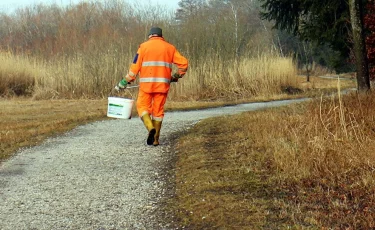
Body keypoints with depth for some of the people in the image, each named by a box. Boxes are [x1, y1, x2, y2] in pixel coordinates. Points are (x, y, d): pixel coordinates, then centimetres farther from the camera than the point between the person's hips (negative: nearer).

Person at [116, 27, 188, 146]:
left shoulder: (144, 46, 4)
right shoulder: (170, 48, 11)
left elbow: (135, 66, -2)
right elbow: (184, 63, 5)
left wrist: (125, 81, 3)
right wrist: (176, 76, 19)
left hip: (147, 84, -2)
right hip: (163, 84, 2)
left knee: (142, 107, 9)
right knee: (158, 110, 10)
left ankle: (150, 127, -17)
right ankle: (155, 139, 10)